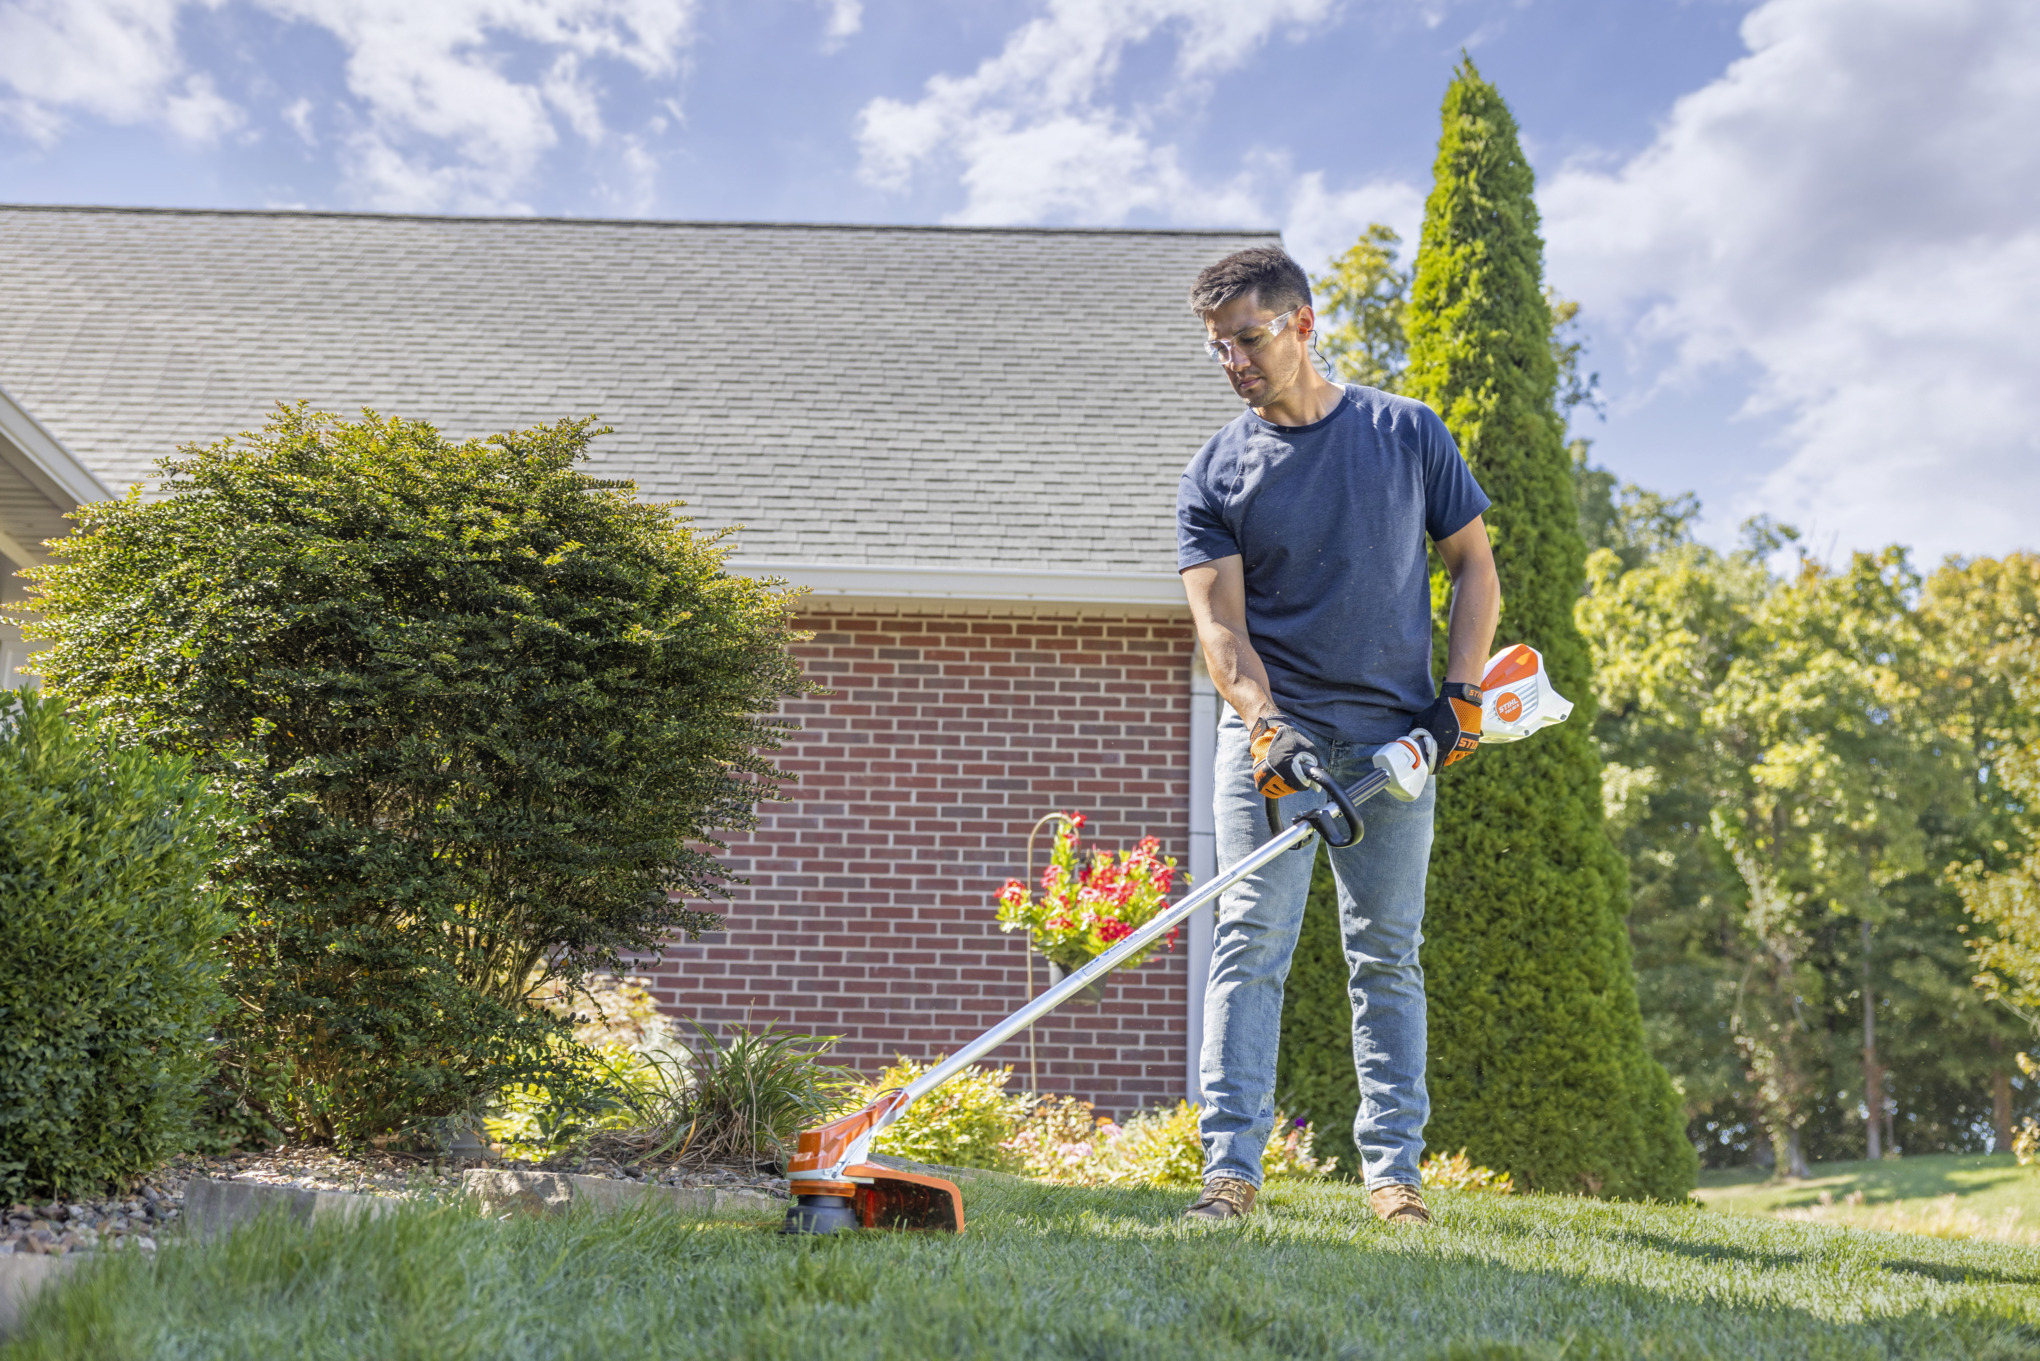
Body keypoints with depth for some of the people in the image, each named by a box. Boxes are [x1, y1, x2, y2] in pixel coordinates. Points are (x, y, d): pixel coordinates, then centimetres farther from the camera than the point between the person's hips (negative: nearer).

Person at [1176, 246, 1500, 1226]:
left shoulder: (1408, 433, 5)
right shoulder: (1213, 475, 2)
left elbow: (1473, 566, 11)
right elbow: (1219, 621, -7)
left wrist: (1461, 691, 0)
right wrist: (1262, 726, -23)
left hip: (1394, 740, 1)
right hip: (1273, 736, -1)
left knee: (1388, 956, 5)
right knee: (1251, 943, -9)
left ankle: (1394, 1169, 12)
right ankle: (1231, 1168, -8)